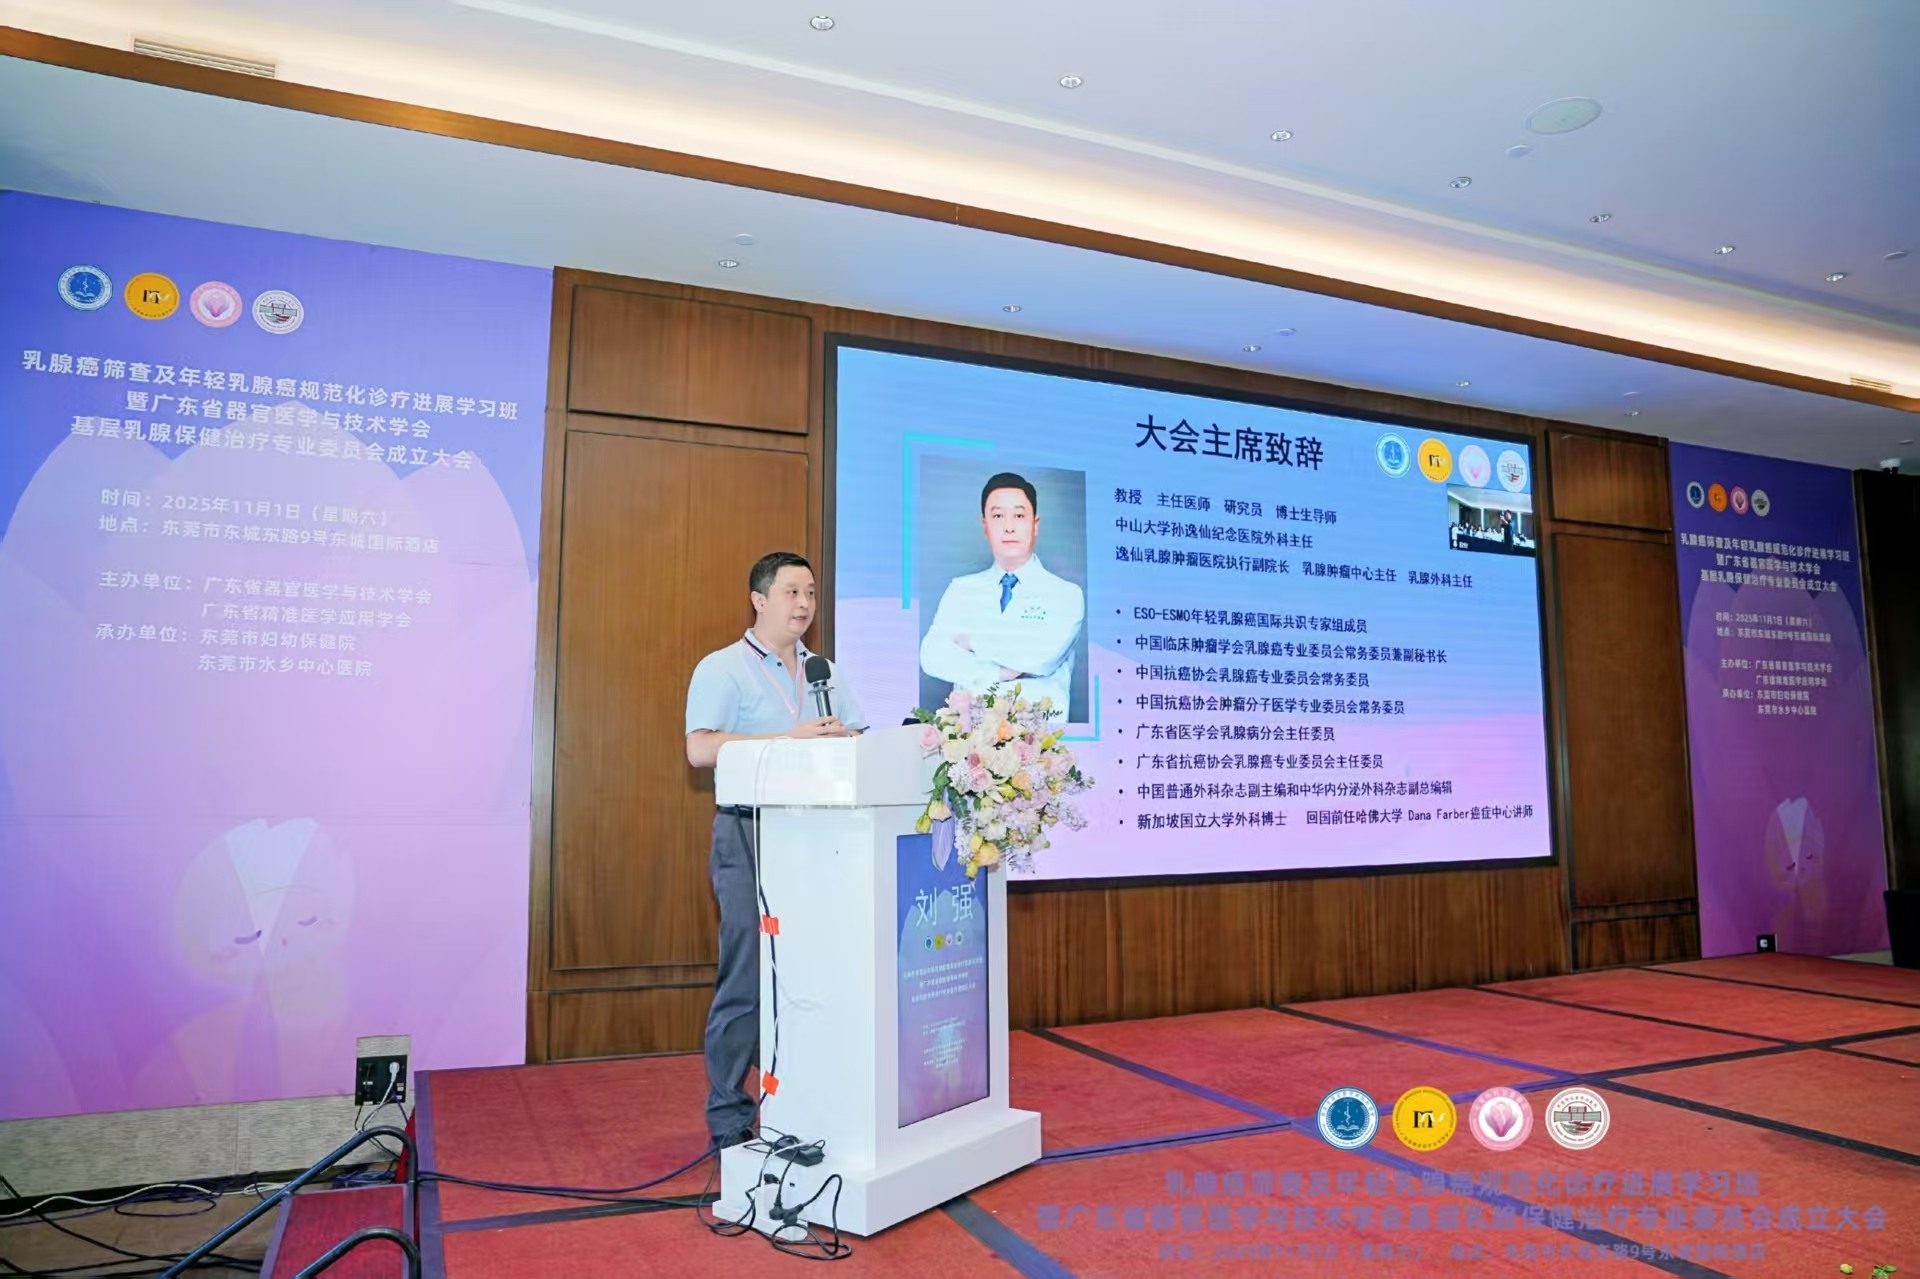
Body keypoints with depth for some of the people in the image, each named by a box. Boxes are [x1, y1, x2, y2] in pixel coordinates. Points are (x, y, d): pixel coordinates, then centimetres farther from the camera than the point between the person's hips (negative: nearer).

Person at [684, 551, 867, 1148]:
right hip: (750, 834, -5)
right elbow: (700, 748, -15)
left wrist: (843, 738, -9)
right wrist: (788, 738, -20)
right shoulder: (722, 668, -1)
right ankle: (729, 1120, 8)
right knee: (746, 978, -3)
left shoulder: (824, 671, 18)